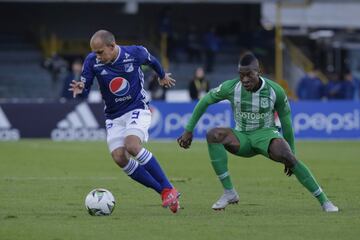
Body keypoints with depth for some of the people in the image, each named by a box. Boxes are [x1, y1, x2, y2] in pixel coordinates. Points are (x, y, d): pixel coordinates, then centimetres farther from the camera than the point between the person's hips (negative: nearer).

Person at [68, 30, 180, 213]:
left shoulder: (135, 53, -14)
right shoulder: (92, 61, -12)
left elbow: (151, 60, 9)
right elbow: (85, 85, -4)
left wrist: (163, 76, 28)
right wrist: (80, 89, -29)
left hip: (137, 109, -4)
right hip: (113, 116, 4)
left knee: (132, 146, -29)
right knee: (119, 158, -12)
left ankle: (169, 189, -21)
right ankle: (164, 192, -1)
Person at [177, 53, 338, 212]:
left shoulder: (275, 91, -14)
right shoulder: (231, 87, -14)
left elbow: (286, 122, -2)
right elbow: (205, 101, 2)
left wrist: (291, 157, 3)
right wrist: (189, 130, 0)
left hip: (266, 134, -2)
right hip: (242, 138, 2)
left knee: (285, 155, -36)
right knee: (213, 135, -29)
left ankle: (324, 201, -25)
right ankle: (229, 192, -24)